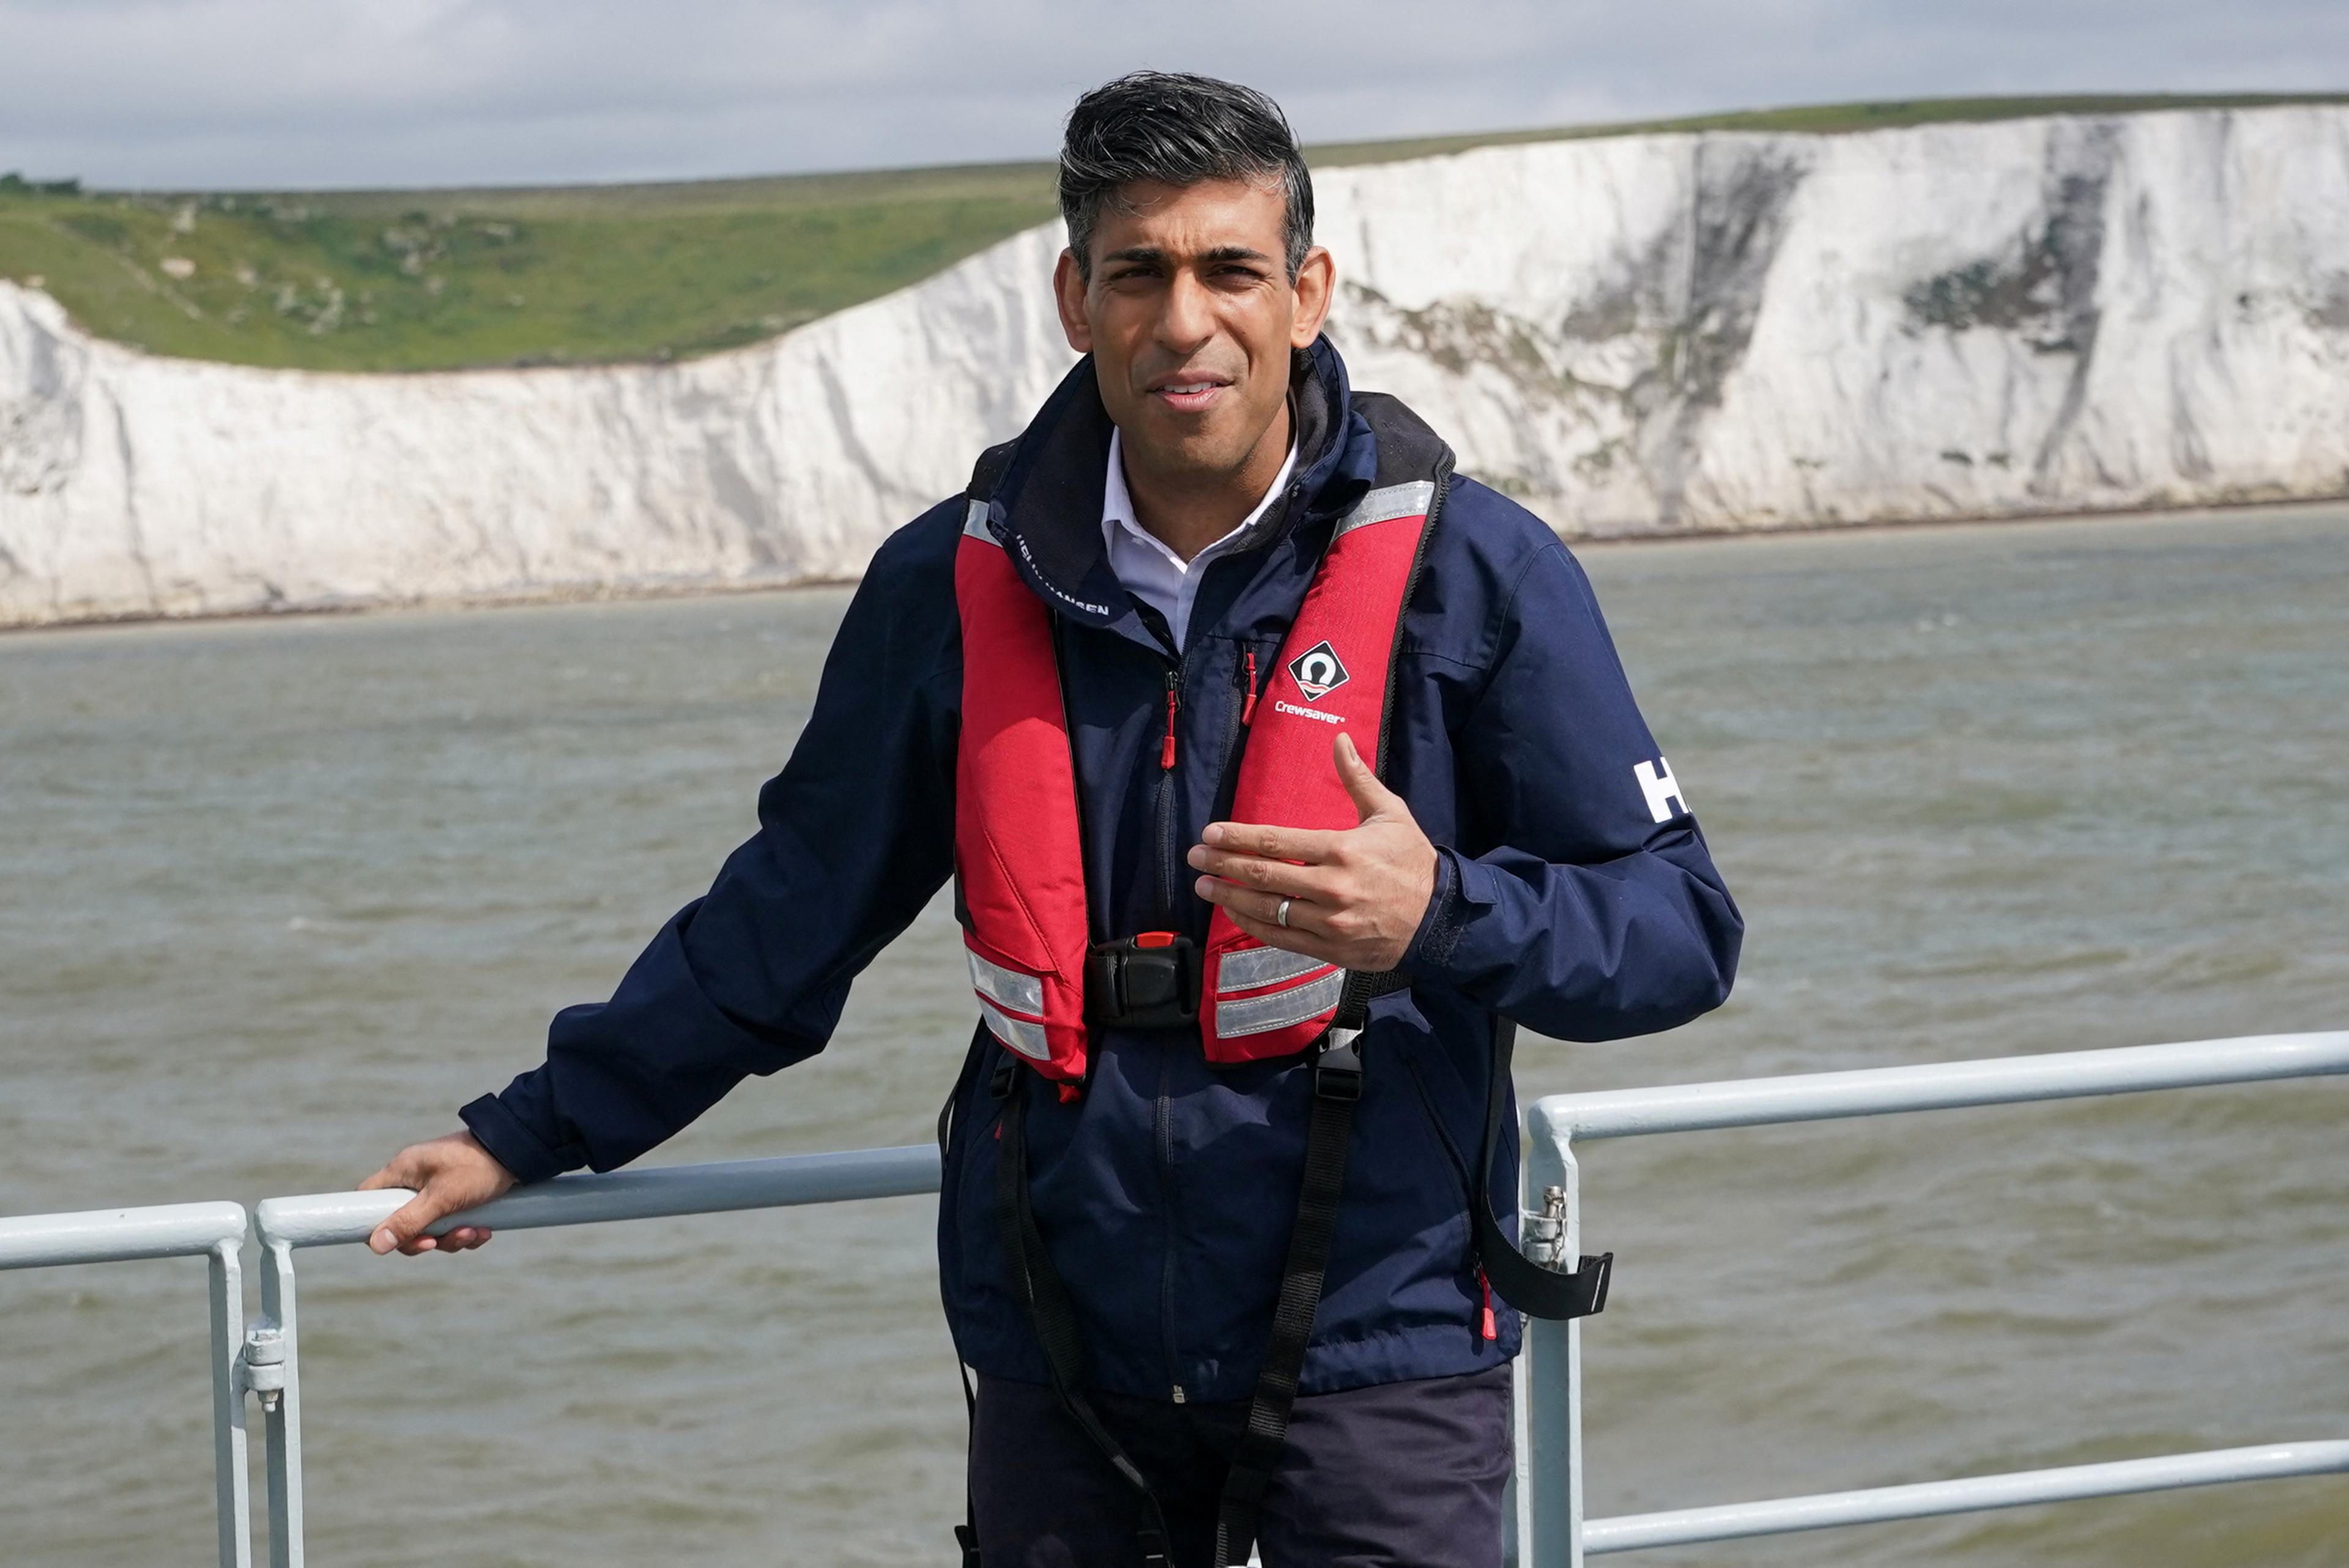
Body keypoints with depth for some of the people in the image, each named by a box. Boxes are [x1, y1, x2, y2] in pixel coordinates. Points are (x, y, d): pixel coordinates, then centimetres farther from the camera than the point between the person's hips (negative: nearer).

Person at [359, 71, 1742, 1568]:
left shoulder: (1471, 572, -4)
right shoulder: (959, 584, 5)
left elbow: (1680, 927, -4)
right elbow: (789, 913, 17)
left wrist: (1440, 914, -23)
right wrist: (533, 1132, 21)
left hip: (1377, 1350, -3)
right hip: (1065, 1364, 3)